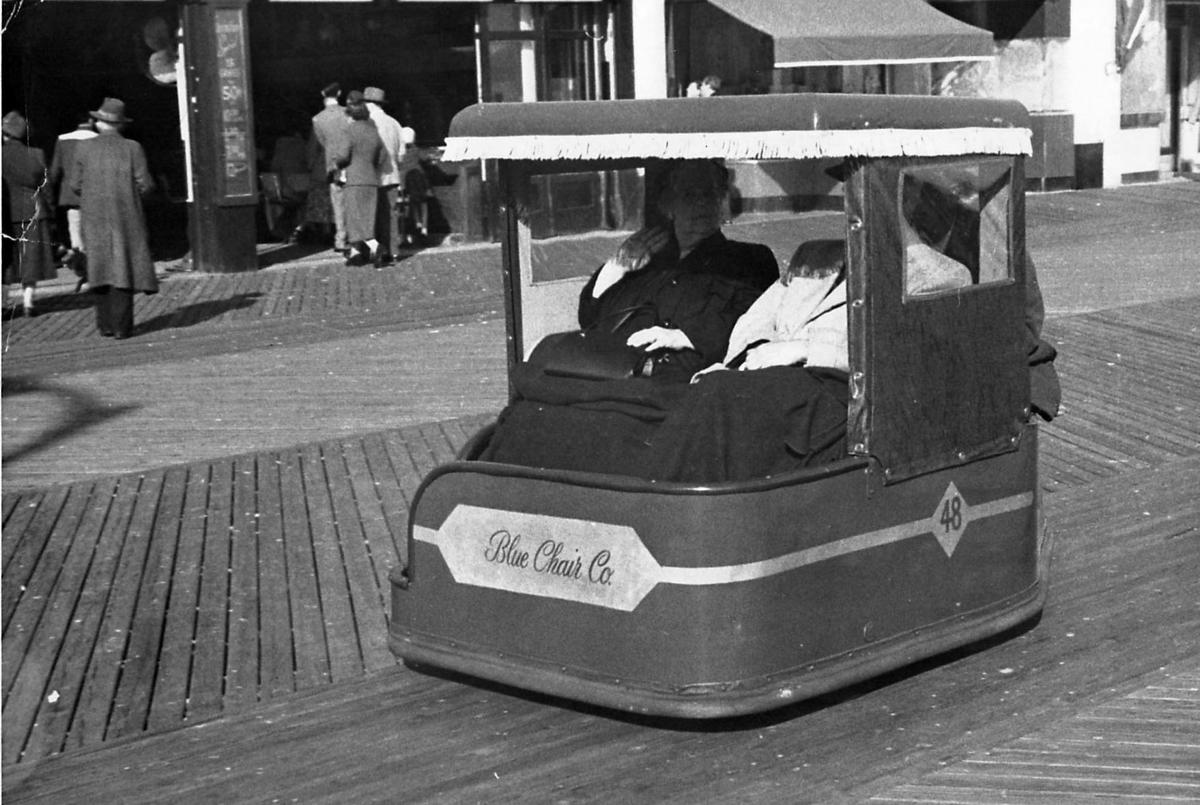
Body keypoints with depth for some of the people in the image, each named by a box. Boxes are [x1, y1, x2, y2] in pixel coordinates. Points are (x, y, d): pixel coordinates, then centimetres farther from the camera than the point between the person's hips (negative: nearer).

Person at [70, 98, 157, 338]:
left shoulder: (85, 148, 0)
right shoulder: (132, 149, -4)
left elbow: (76, 184, 2)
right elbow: (146, 185, -6)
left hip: (95, 218, 2)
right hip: (126, 218, -2)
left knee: (101, 267, 11)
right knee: (123, 267, 0)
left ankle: (105, 324, 11)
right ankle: (121, 325, -4)